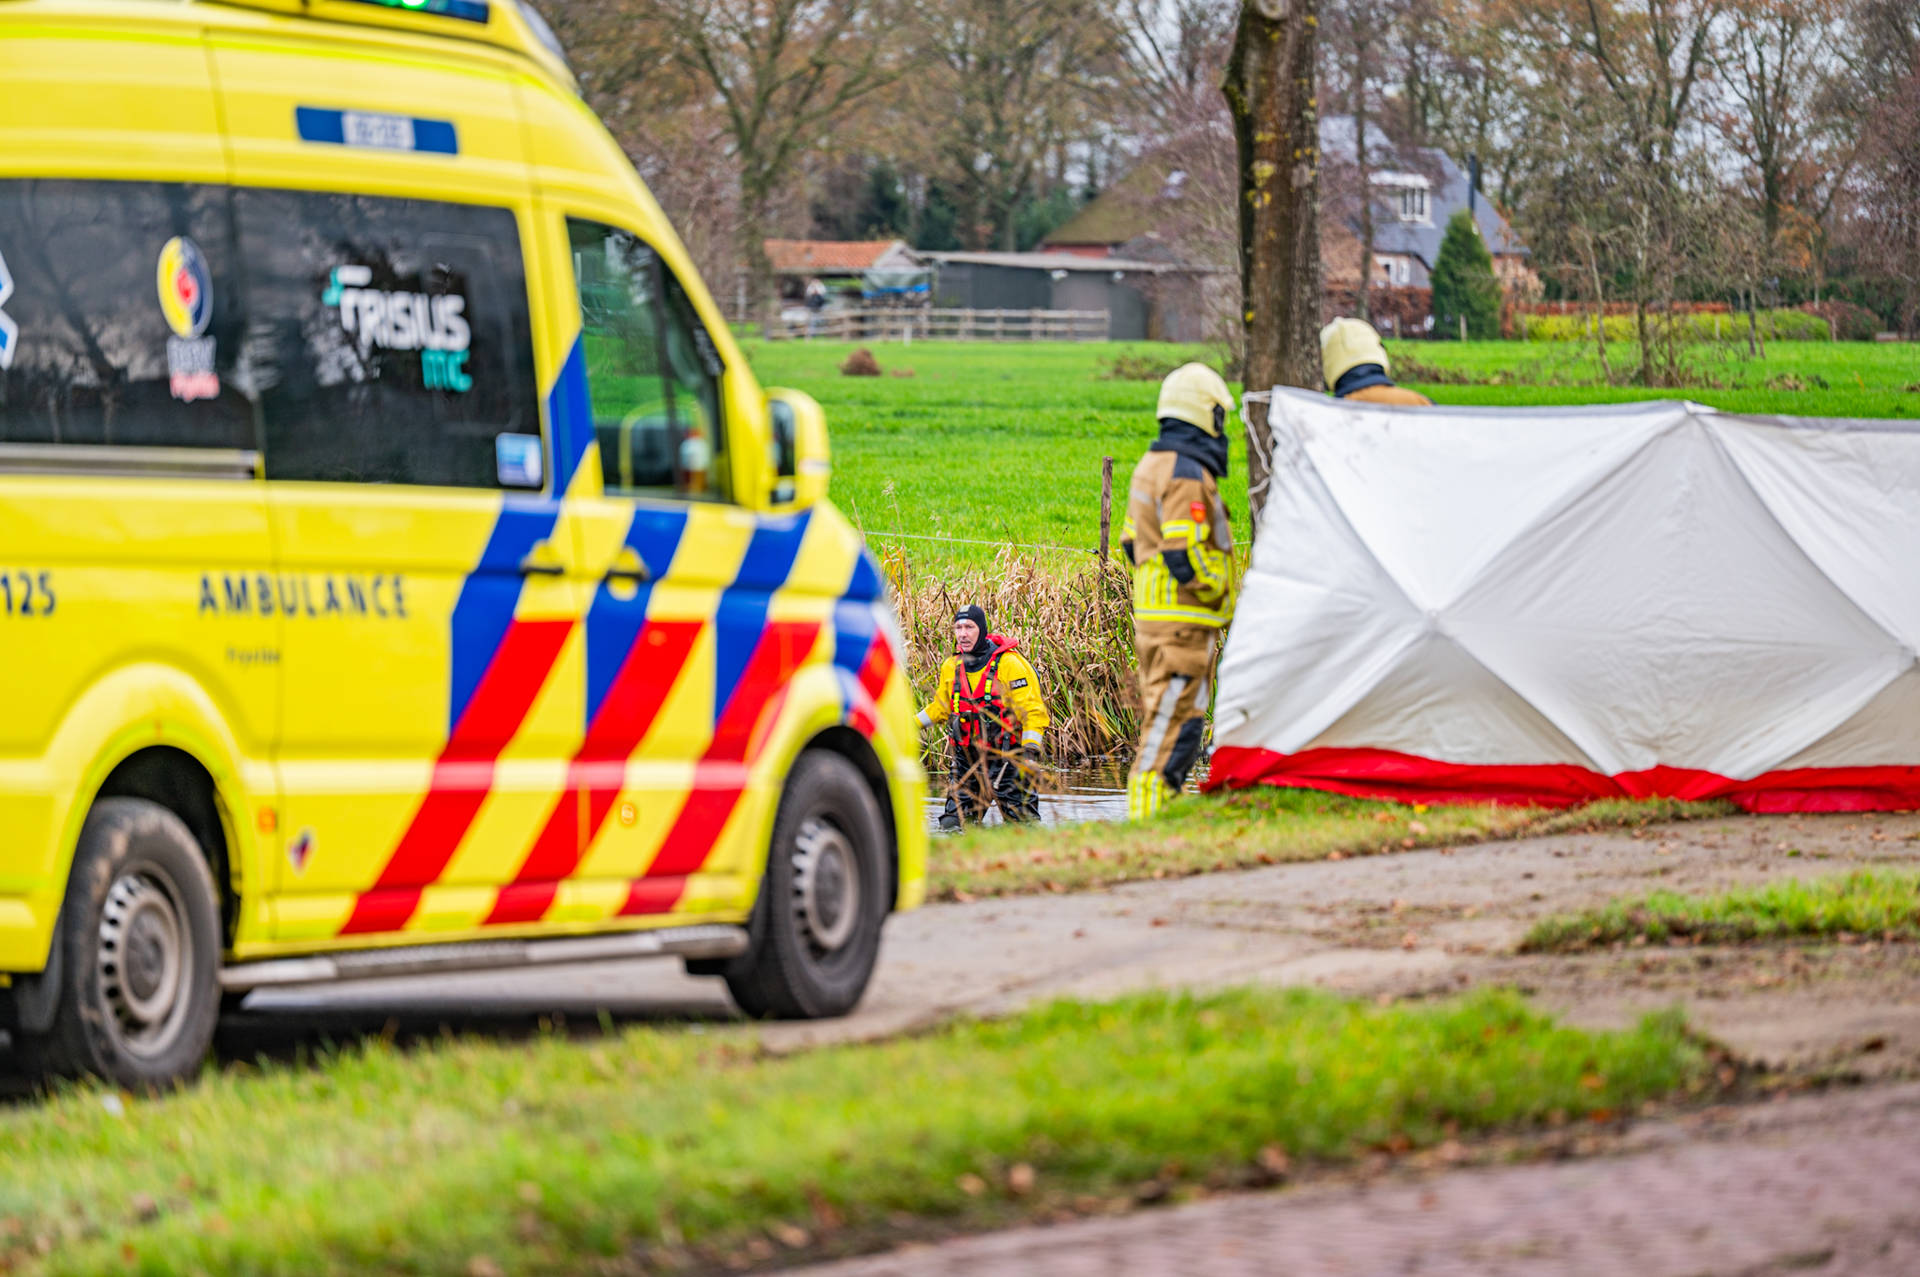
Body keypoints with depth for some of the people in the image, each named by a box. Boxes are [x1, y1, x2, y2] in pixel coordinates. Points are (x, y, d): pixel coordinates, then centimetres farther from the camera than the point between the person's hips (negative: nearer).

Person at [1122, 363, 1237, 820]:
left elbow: (1134, 544, 23)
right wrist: (1217, 589, -8)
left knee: (1162, 720, 14)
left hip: (1152, 614, 10)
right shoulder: (1187, 474, -16)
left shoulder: (1150, 467, 17)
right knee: (1173, 723, -11)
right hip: (1184, 623, -10)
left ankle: (1148, 816, 17)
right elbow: (1185, 556, -22)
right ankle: (1148, 816, -14)